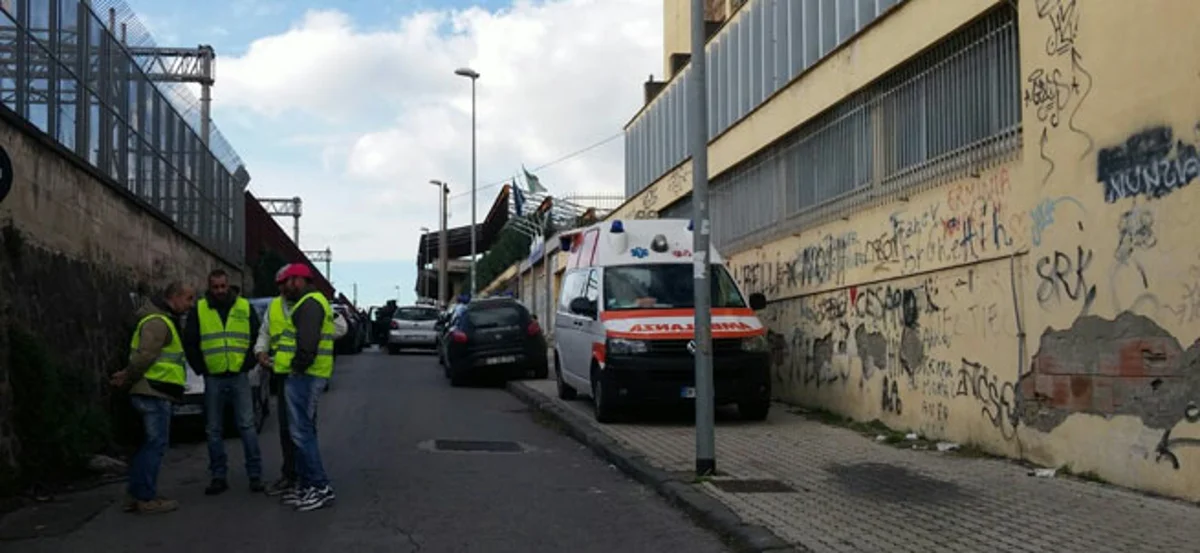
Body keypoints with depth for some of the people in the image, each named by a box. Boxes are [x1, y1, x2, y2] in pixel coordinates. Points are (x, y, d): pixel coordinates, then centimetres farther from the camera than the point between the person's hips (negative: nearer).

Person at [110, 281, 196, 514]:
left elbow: (144, 357, 24)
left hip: (153, 392, 11)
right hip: (154, 393, -11)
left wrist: (127, 375, 13)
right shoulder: (157, 322, -15)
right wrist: (127, 377, -10)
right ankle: (146, 498, -3)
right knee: (156, 444, -6)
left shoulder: (163, 321, 21)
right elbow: (144, 355, -23)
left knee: (149, 444, 14)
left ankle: (135, 495, 19)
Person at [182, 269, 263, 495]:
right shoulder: (199, 310, 5)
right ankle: (218, 477, 12)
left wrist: (248, 363, 2)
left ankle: (255, 475, 2)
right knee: (214, 430, 5)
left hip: (239, 377, -1)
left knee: (247, 426, -3)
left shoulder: (245, 307, 6)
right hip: (213, 379, 1)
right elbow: (189, 342, 8)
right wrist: (200, 368, 2)